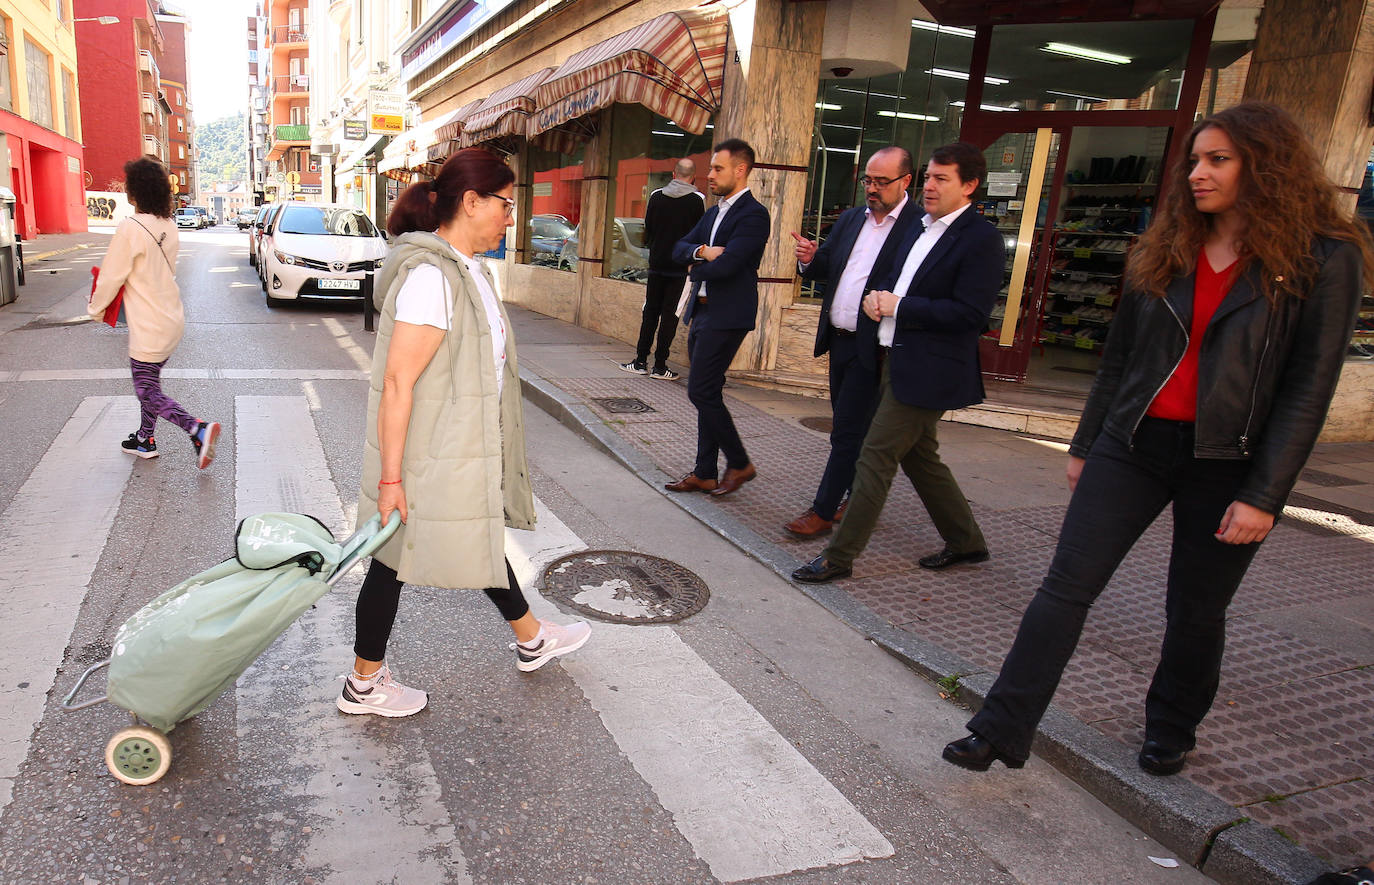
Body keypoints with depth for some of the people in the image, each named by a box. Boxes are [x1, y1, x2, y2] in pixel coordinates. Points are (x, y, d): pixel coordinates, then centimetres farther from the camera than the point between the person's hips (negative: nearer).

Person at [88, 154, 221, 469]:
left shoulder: (130, 229, -19)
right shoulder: (169, 227, 4)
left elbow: (111, 277, -12)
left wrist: (95, 308, 4)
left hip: (148, 326, -8)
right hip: (172, 319, 8)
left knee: (147, 391, 1)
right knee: (149, 382, 21)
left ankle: (198, 430, -15)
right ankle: (145, 440, 32)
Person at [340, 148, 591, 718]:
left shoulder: (468, 269, 7)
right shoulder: (430, 276, -25)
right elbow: (397, 382, -26)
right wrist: (390, 476, -24)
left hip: (467, 448, 10)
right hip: (426, 455, -10)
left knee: (483, 536, 24)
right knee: (394, 562, 7)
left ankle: (531, 640, 43)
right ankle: (363, 686, 26)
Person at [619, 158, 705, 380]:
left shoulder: (656, 196, 4)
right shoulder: (697, 200, -6)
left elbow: (648, 229, 10)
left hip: (656, 264, 3)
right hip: (680, 267, -3)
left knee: (650, 312, 10)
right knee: (670, 314, 0)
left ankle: (640, 361, 11)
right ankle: (659, 366, 2)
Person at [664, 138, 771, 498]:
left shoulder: (753, 214, -12)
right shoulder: (714, 212, 17)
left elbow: (726, 265, -23)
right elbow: (679, 249, 11)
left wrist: (697, 267, -4)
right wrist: (702, 252, -10)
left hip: (726, 316, -9)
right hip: (702, 312, 9)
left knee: (701, 391, -9)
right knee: (706, 393, 11)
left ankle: (739, 463, 7)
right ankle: (705, 473, 18)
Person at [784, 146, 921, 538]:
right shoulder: (850, 218, 11)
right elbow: (825, 268, 14)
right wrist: (810, 259, -7)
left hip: (871, 347, -8)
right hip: (838, 339, 8)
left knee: (848, 431, -2)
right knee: (848, 427, 18)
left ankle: (821, 512, 6)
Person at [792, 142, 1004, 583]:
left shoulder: (981, 239, -12)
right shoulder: (920, 228, 14)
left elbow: (970, 314, -20)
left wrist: (898, 306, -17)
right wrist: (878, 297, -2)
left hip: (926, 370, -9)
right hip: (896, 360, 9)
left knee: (876, 456, -7)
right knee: (919, 456, 18)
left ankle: (839, 557, 3)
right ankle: (966, 540, 35)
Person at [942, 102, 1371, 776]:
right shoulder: (1166, 252, 8)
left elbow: (1310, 387, -8)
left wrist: (1264, 495, -13)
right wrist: (1084, 445, 13)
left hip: (1227, 461, -3)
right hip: (1136, 443, 3)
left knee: (1195, 613, 11)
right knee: (1067, 585, -3)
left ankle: (1170, 733, 37)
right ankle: (1003, 730, 4)